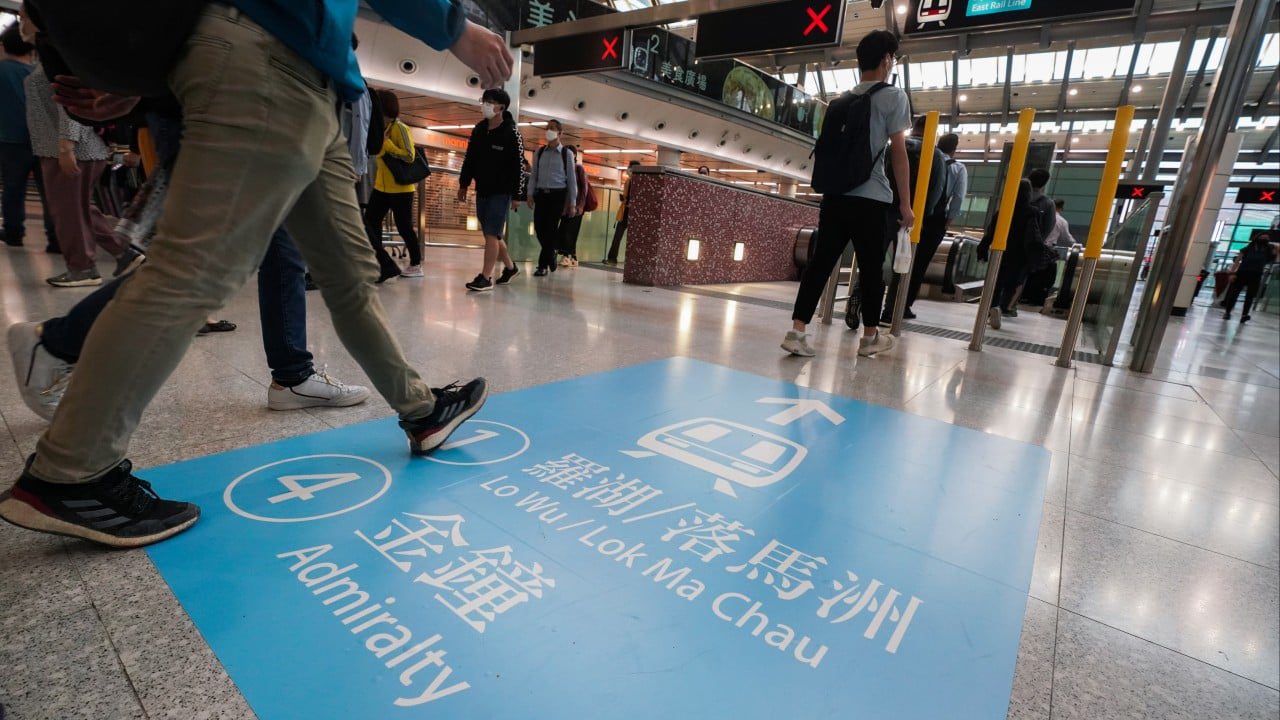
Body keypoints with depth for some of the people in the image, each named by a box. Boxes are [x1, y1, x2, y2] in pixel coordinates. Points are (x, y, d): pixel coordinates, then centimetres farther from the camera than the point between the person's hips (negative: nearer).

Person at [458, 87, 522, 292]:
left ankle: (486, 277, -6)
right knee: (491, 235, 11)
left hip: (501, 192, -7)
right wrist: (463, 184, 14)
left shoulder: (512, 133, -10)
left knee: (491, 234, -10)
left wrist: (515, 195, -14)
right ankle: (510, 267, 29)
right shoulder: (478, 129, 9)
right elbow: (470, 159, 16)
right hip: (482, 191, 7)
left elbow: (518, 167, -11)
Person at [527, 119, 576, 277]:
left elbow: (571, 179, 1)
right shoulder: (539, 152, 10)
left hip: (558, 195, -3)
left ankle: (543, 264, 4)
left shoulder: (567, 153, 1)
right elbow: (533, 175, 11)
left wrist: (572, 202, -3)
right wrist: (530, 194, 1)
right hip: (541, 194, 3)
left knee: (551, 229, -6)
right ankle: (551, 255, 25)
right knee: (539, 228, 1)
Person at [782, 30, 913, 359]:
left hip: (835, 195, 5)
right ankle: (871, 337, 19)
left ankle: (797, 332, -7)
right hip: (872, 199, -5)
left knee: (820, 262, 1)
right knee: (871, 268, 6)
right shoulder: (894, 96, 0)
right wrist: (905, 202, -2)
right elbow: (898, 152, -5)